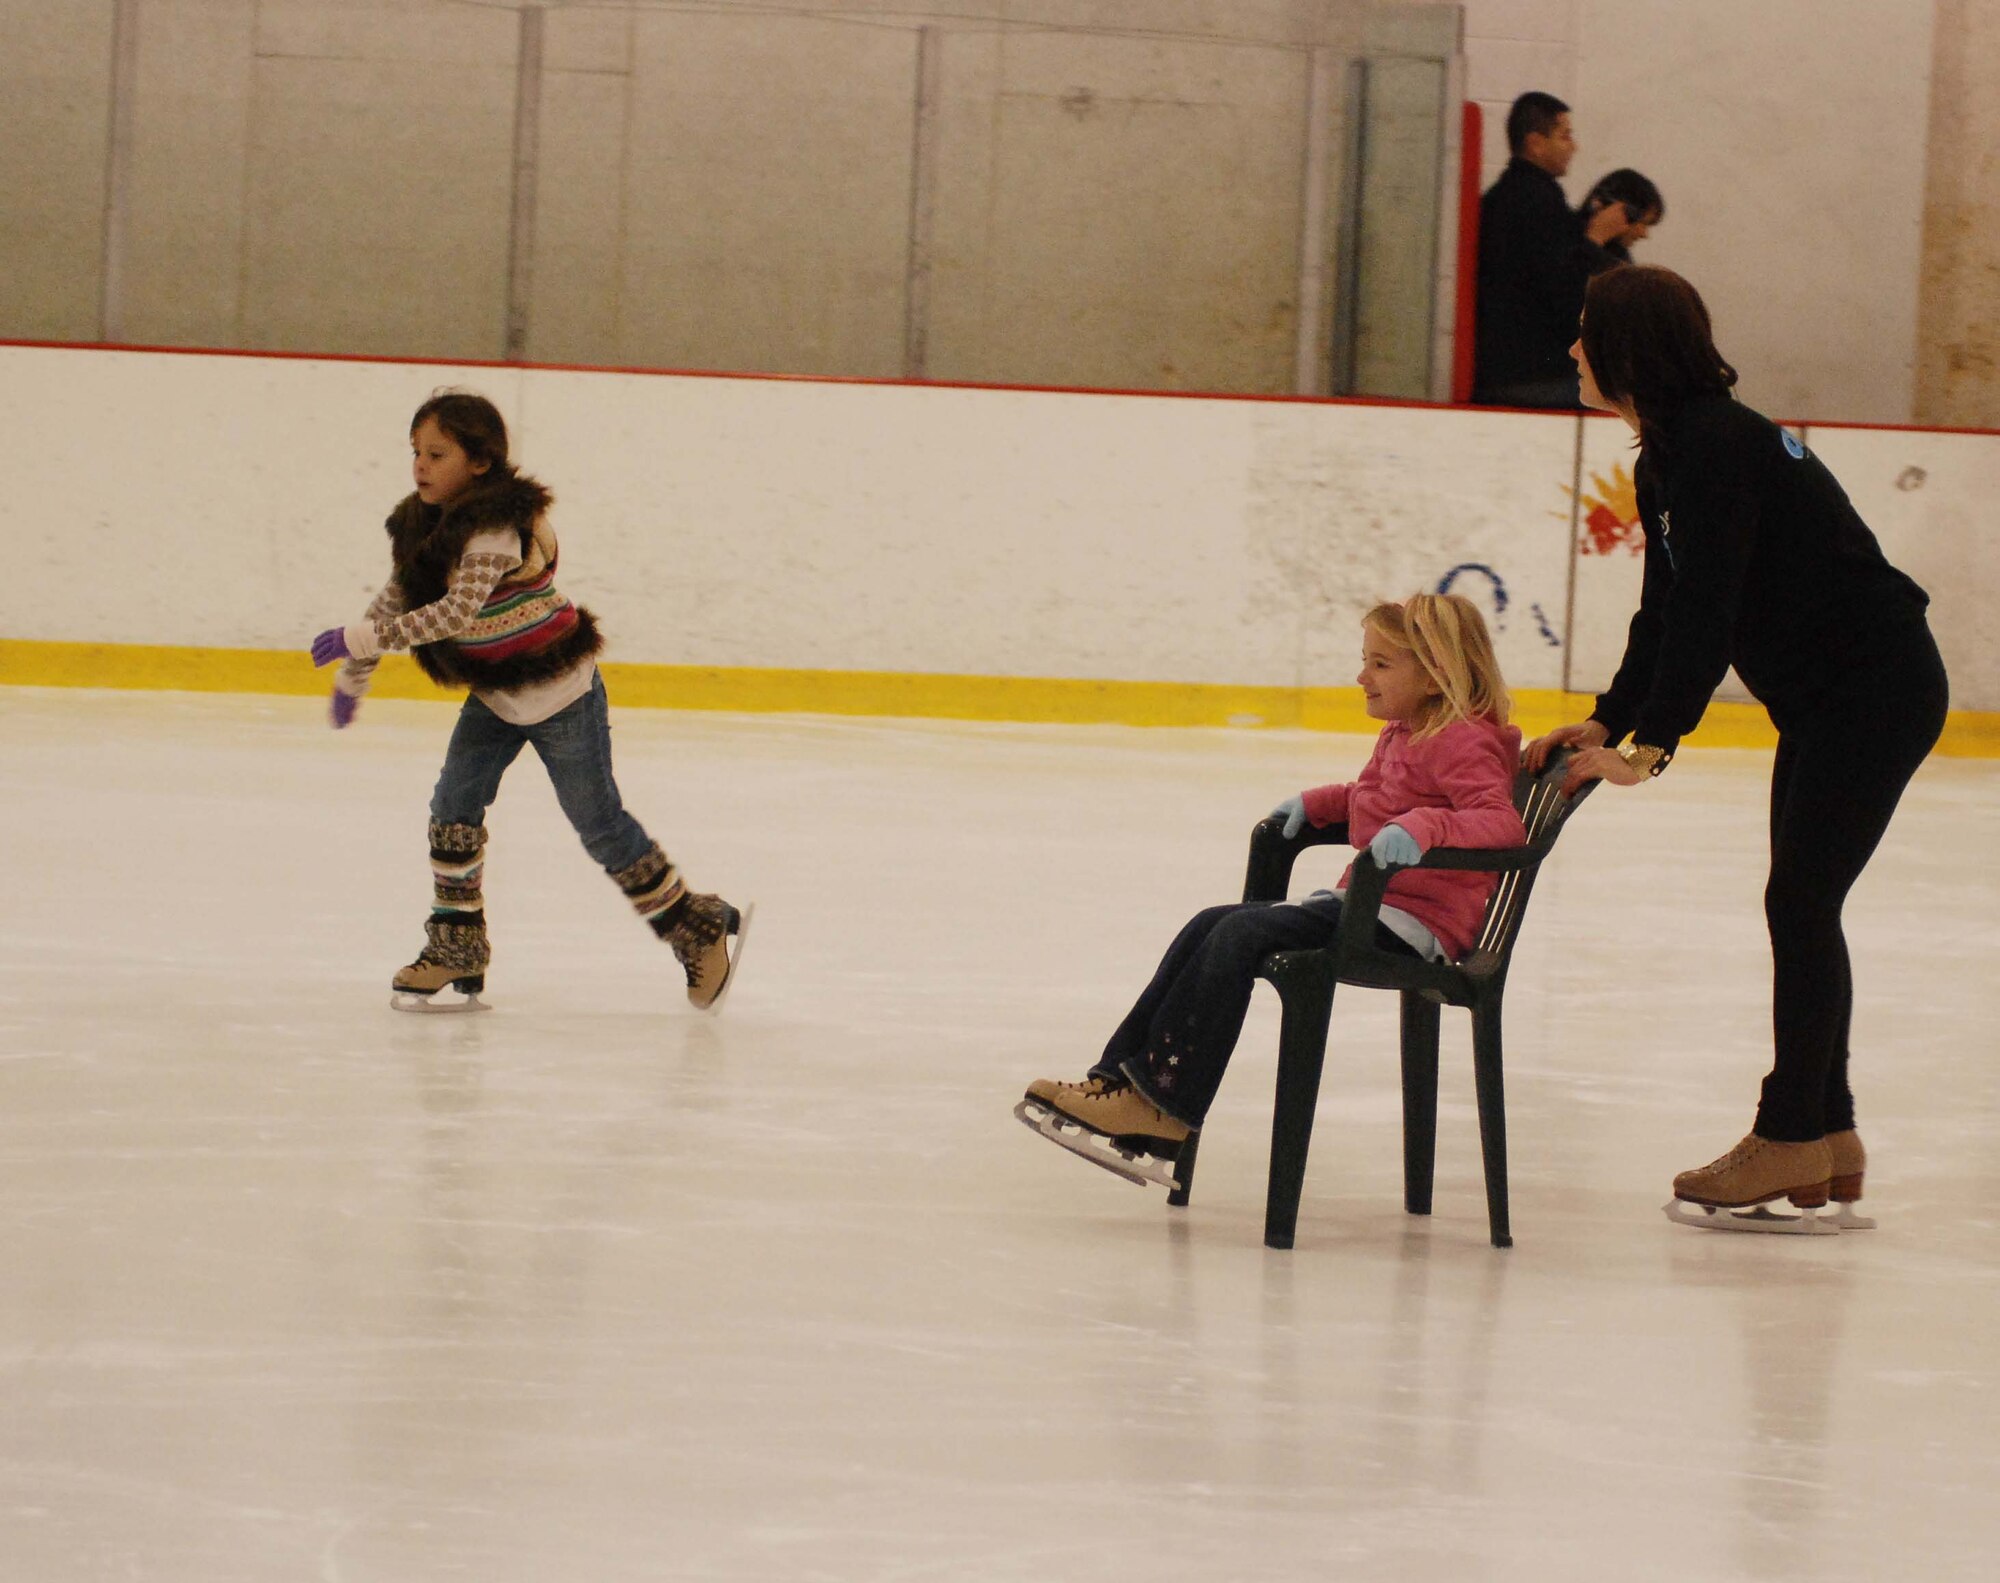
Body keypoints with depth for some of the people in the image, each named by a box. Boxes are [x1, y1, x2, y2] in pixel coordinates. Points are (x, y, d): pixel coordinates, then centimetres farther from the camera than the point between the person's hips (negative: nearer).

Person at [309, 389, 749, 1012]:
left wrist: (360, 638, -37)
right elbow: (392, 606, 13)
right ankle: (456, 950, 6)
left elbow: (457, 612, -39)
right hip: (492, 697, 8)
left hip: (561, 693, -8)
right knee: (454, 806, -4)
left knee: (600, 825, 1)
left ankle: (698, 930, 18)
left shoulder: (497, 527, -29)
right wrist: (352, 677, 18)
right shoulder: (416, 527, -2)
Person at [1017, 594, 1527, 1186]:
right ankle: (1117, 1079, -7)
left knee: (1244, 932, -22)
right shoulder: (1400, 735, 17)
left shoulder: (1463, 743, -14)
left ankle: (1162, 1110, -24)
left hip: (1410, 924, -10)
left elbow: (1502, 821, -29)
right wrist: (1317, 803, 18)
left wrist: (1420, 826, -42)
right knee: (1210, 926, -1)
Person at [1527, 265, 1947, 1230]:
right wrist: (1607, 723, 1)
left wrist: (1650, 746, -26)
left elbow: (1707, 612, -26)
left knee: (1801, 900, -9)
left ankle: (1795, 1141, -5)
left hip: (1877, 694, -10)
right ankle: (1827, 1137, 16)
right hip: (1825, 702, 10)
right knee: (1803, 905, 11)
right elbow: (1668, 610, 11)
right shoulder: (1668, 457, 9)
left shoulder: (1716, 447, -22)